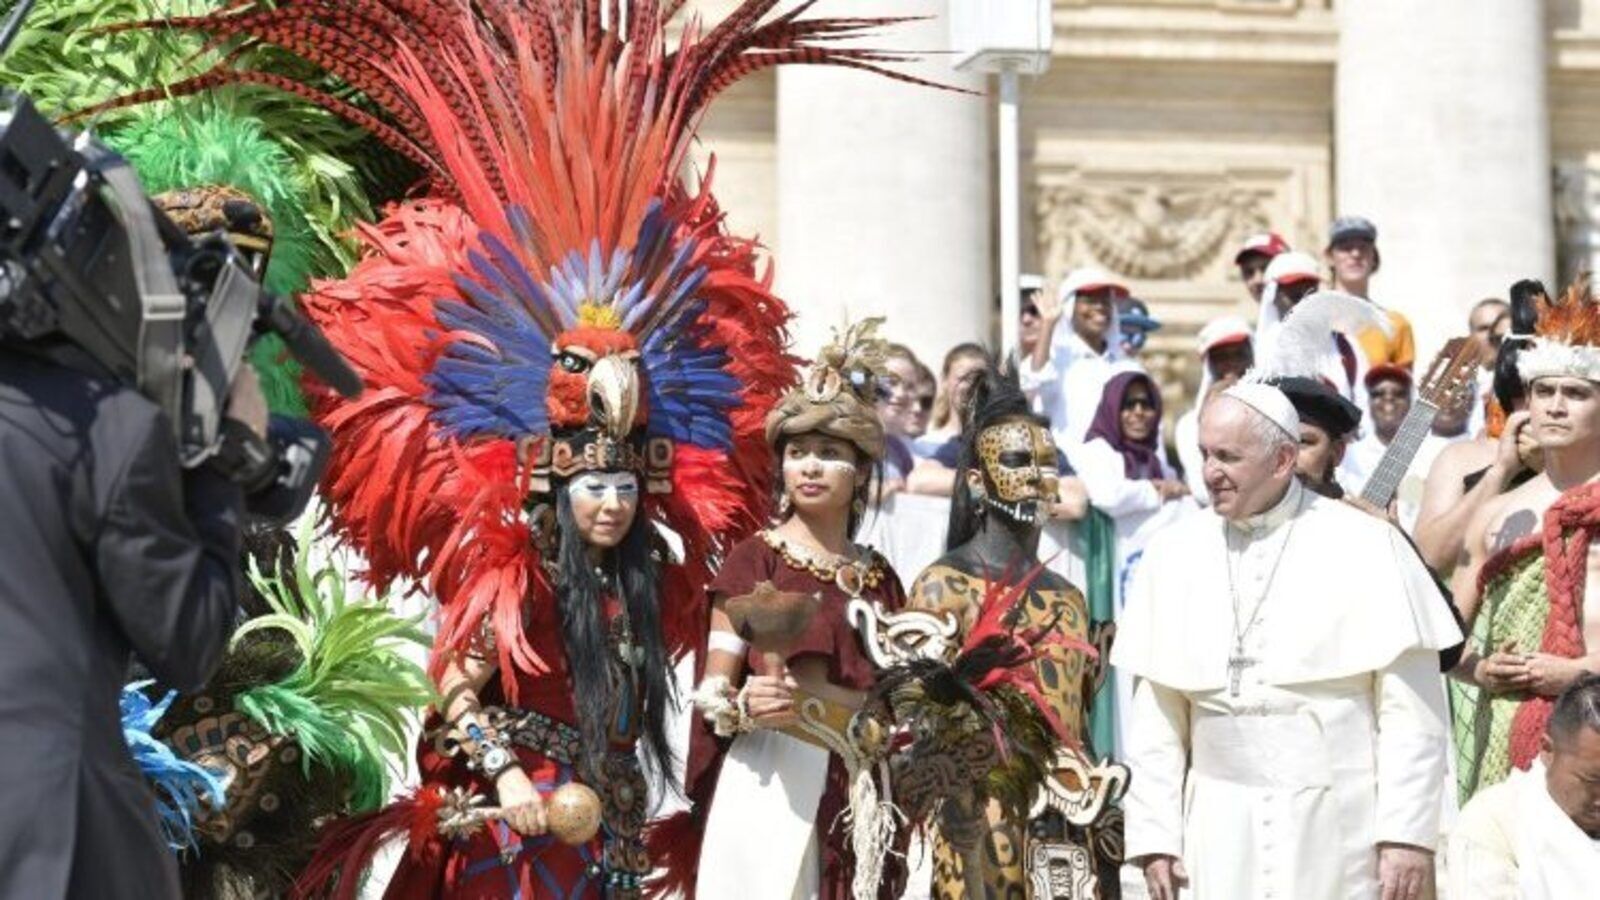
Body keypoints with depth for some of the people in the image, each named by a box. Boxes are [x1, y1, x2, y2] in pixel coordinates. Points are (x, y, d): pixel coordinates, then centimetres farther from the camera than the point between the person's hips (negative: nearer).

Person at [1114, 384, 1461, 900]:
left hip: (1339, 828, -2)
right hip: (1222, 833, 2)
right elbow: (1157, 716, 6)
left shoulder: (1365, 548, -2)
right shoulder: (1174, 554, 7)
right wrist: (1155, 835, 3)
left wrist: (1407, 832, -9)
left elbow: (1410, 708, -4)